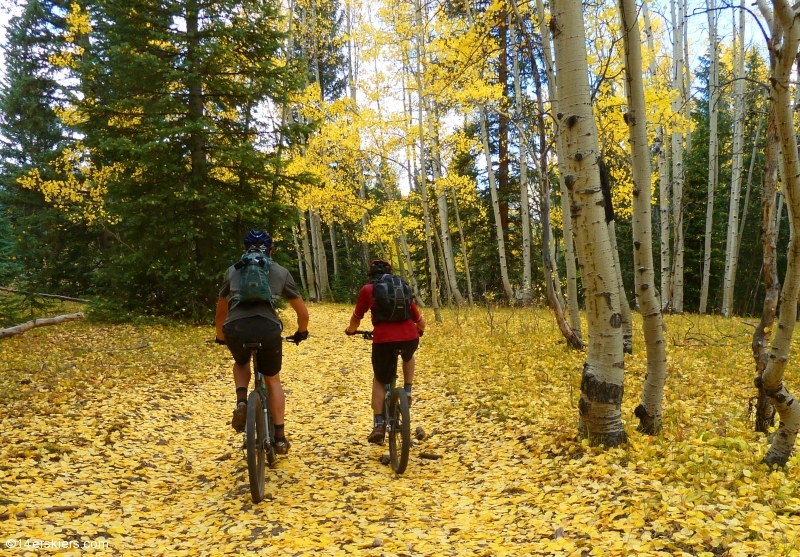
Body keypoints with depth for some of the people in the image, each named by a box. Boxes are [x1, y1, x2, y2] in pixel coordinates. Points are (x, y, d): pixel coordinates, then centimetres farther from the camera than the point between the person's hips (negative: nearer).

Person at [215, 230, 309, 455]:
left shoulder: (233, 270, 25)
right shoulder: (280, 272, 21)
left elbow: (221, 312, 34)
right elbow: (303, 312, 25)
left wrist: (220, 336, 52)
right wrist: (301, 333, 45)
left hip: (235, 328, 1)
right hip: (268, 328, -1)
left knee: (241, 363, 35)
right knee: (272, 380, 23)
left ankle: (241, 402, 10)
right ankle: (280, 437, 20)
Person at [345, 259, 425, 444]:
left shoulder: (368, 289, 14)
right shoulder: (403, 289, 25)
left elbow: (356, 319, 22)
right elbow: (420, 322, 30)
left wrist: (351, 330, 44)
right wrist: (419, 330, 53)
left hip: (383, 340, -2)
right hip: (410, 338, 3)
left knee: (380, 381, 19)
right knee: (408, 357, 39)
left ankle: (378, 425, 9)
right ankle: (407, 391, 23)